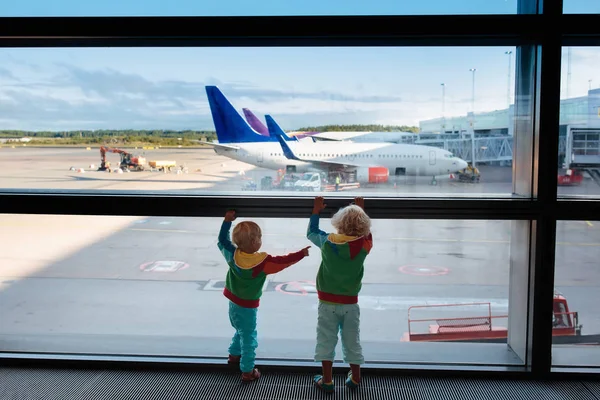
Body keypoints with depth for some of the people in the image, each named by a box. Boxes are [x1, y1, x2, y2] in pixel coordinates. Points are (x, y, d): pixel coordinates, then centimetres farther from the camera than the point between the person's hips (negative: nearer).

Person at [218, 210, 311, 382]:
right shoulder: (262, 261, -26)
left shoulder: (232, 254, -12)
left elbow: (222, 240, 3)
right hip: (248, 306, -6)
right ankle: (247, 371, 12)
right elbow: (283, 261, -20)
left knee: (241, 330, 29)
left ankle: (234, 355, 45)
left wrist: (227, 221, 6)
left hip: (233, 301, 6)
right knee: (249, 338, 6)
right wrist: (301, 253, -11)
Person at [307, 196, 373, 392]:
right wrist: (360, 210, 21)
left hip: (328, 302, -1)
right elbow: (365, 232, 11)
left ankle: (327, 380, 16)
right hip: (350, 303, 1)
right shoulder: (364, 245, -12)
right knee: (352, 341, 15)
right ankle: (355, 378, 28)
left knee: (326, 340, 9)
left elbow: (311, 232, 5)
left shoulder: (328, 241, -14)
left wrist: (316, 211, 17)